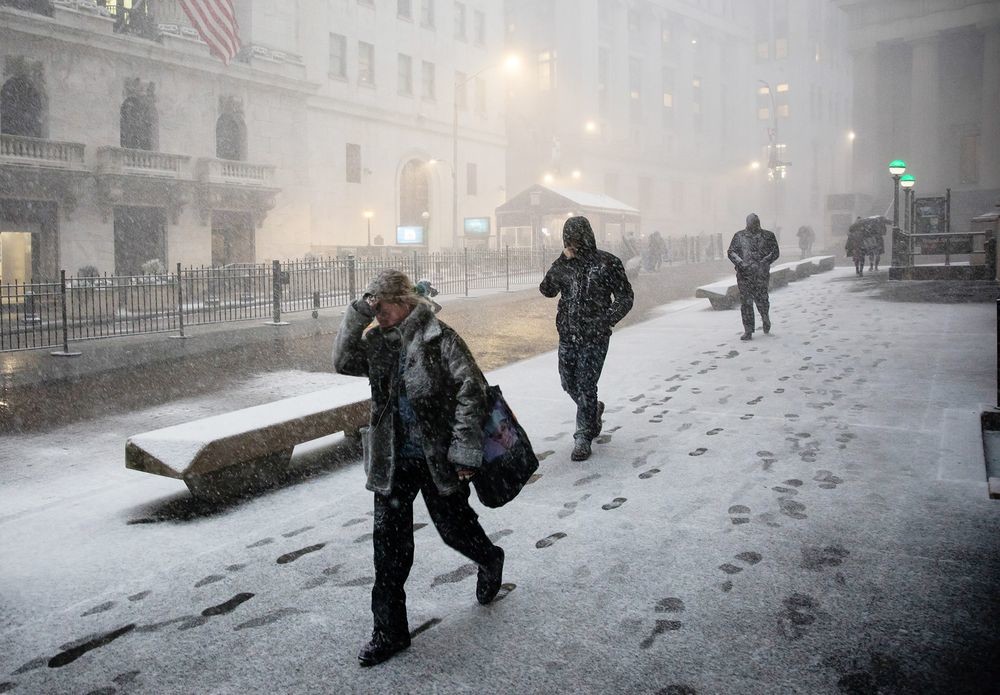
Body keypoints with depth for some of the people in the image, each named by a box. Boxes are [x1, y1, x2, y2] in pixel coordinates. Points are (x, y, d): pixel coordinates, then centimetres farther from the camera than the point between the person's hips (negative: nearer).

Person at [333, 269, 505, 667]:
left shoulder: (439, 339, -13)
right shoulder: (377, 343, 4)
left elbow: (472, 391, -16)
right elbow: (343, 362, -10)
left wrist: (464, 450, -20)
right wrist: (358, 314, -15)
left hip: (437, 458, -4)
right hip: (393, 460, 5)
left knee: (453, 526, 13)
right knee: (389, 541, 5)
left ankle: (489, 561, 48)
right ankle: (390, 631, 17)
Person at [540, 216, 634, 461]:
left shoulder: (607, 263, -6)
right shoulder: (563, 264, 6)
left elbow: (625, 297, -2)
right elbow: (547, 290, 1)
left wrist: (606, 321, -14)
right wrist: (561, 265, -12)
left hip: (594, 337, -5)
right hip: (567, 335, 5)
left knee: (586, 386, -5)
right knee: (569, 382, 12)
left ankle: (583, 439, 6)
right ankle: (593, 410, 41)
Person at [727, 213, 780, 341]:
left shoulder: (768, 236, 8)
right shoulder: (739, 236, 10)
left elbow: (775, 252, 5)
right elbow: (731, 252, 7)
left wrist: (763, 262, -11)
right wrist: (740, 263, -10)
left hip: (761, 274, -1)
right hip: (744, 273, 1)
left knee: (761, 300, -4)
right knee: (746, 302, -2)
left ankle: (765, 319, 29)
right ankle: (748, 331, 4)